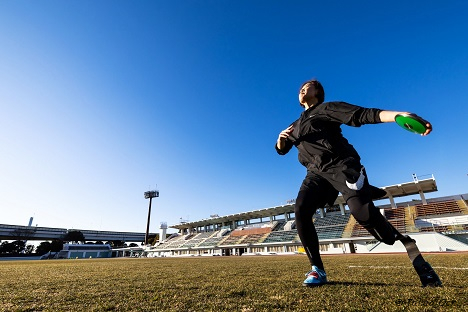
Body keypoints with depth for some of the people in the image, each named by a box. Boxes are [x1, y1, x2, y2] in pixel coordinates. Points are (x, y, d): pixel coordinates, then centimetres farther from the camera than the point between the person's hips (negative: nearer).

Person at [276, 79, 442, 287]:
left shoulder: (326, 108, 7)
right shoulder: (296, 125, 25)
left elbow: (362, 114, -6)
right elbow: (281, 149, 30)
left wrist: (399, 114, -22)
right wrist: (281, 138, 5)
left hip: (342, 166, -4)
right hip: (317, 173, 5)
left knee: (362, 211, -24)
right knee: (301, 210, -18)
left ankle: (413, 254, 0)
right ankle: (317, 270, -8)